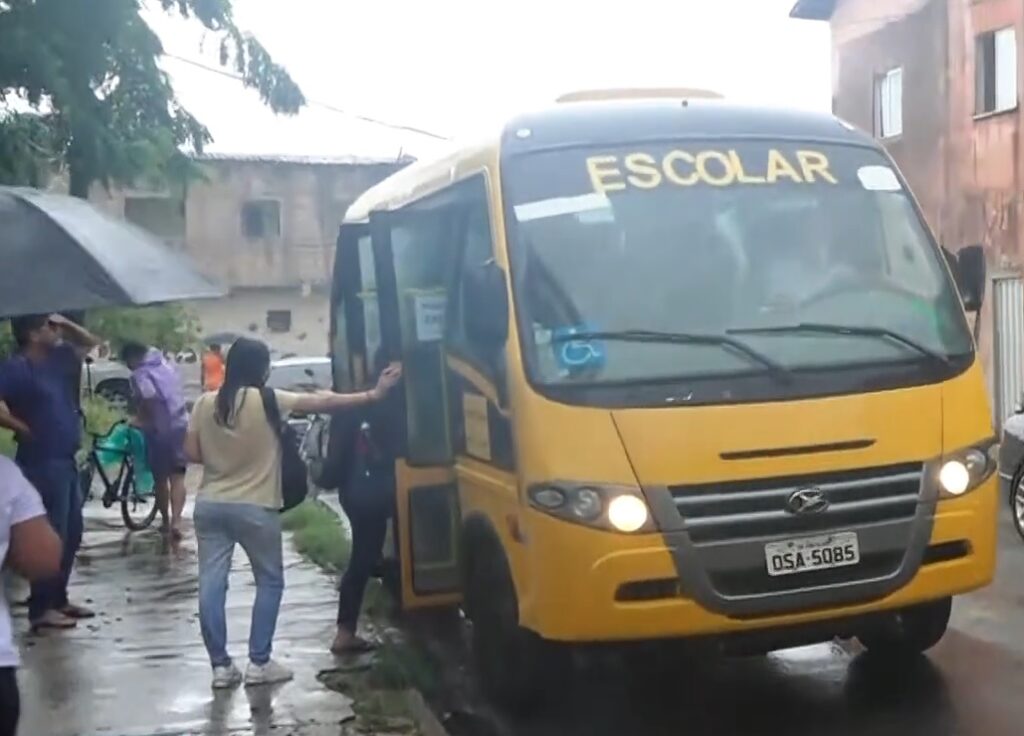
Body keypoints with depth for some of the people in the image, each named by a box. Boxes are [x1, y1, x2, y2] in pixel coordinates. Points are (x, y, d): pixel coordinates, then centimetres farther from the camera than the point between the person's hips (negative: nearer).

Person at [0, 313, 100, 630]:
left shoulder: (55, 358, 10)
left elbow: (90, 343, 24)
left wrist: (66, 323, 7)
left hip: (66, 460, 9)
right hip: (42, 464, -9)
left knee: (71, 534, 14)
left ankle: (59, 599, 23)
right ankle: (42, 608, 2)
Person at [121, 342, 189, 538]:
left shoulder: (140, 374, -11)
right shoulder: (165, 364, 11)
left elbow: (149, 399, -28)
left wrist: (143, 420, -11)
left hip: (160, 429, -5)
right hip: (180, 425, 5)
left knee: (160, 479, 12)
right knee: (178, 477, 2)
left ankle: (166, 521, 23)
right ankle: (176, 520, -13)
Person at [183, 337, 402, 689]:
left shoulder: (205, 403, 0)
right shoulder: (267, 401, -11)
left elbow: (191, 453, 3)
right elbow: (321, 402, -9)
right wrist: (373, 394, -4)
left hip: (210, 505, 4)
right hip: (254, 509, -4)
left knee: (211, 584, 6)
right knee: (269, 582, 11)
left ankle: (221, 666, 7)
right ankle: (259, 663, 10)